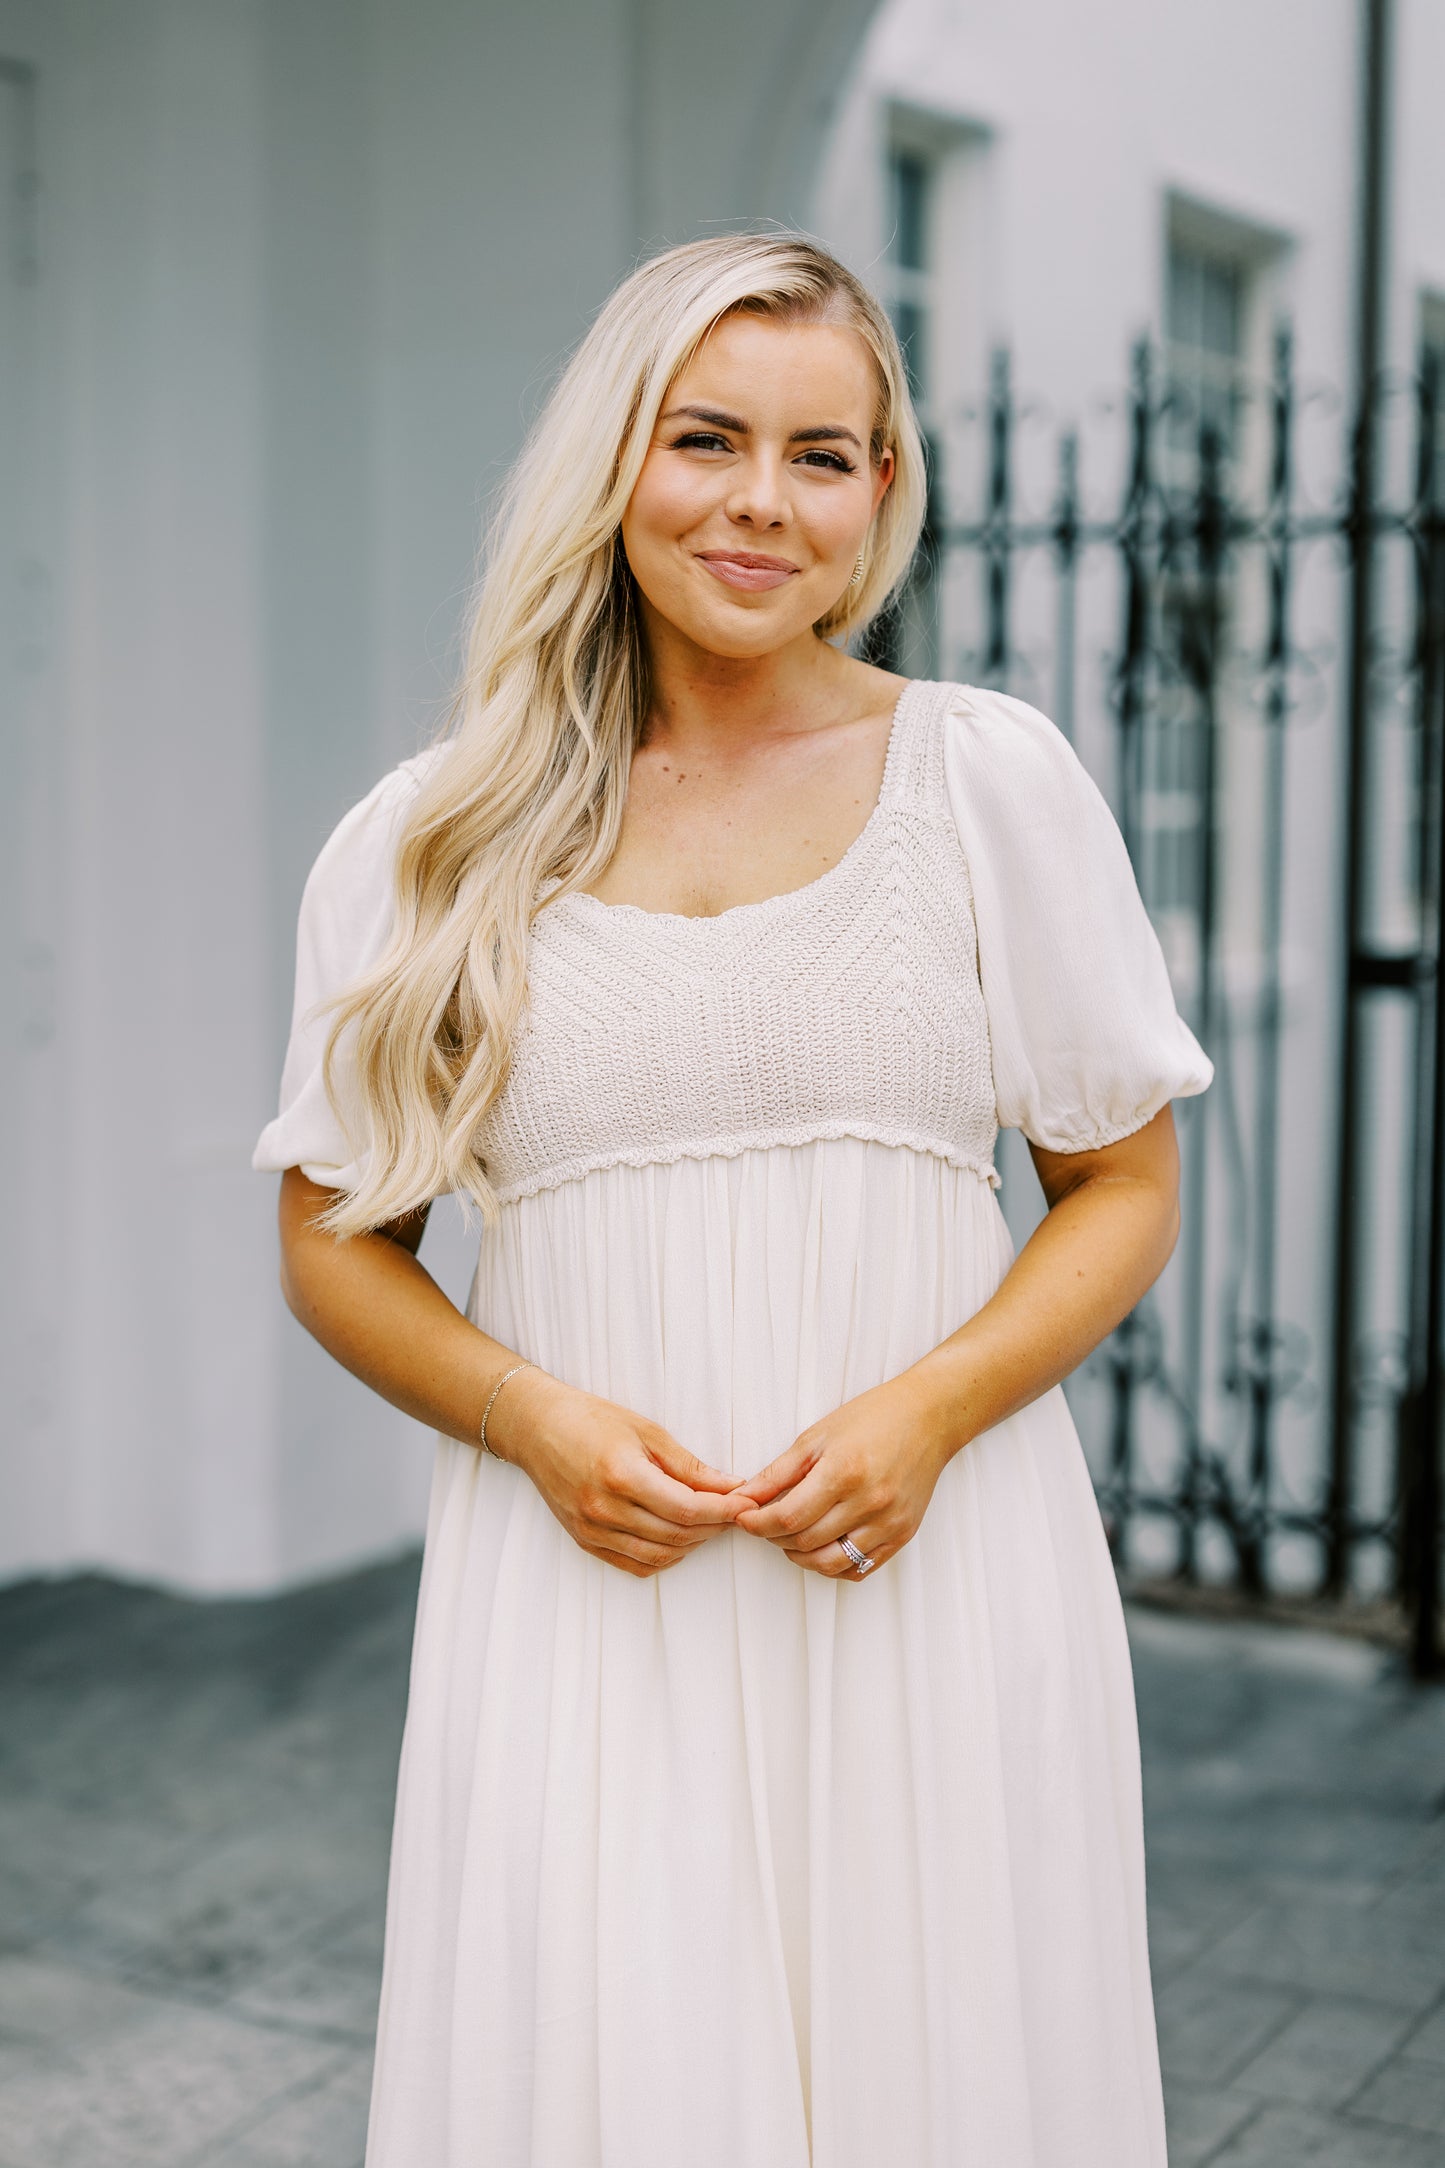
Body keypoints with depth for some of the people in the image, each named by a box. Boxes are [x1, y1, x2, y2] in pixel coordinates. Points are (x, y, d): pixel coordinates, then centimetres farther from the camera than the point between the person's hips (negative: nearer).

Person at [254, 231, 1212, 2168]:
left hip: (934, 1578, 0)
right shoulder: (434, 842, 4)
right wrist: (534, 1418, -9)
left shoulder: (993, 778, 3)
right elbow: (334, 1243, 9)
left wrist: (929, 1411, -11)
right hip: (585, 1594, 0)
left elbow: (1127, 1188, 6)